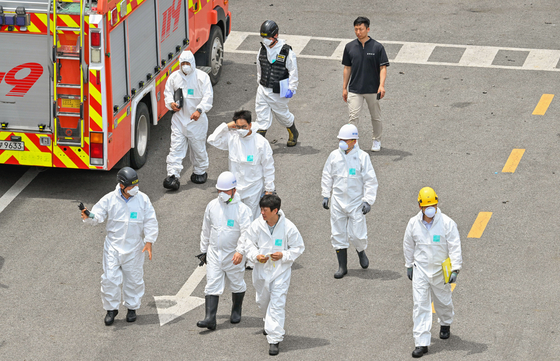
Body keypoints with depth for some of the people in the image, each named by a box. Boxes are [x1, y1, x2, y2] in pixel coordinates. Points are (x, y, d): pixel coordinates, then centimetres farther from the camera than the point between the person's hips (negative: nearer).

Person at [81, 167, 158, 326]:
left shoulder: (143, 199, -4)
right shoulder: (110, 199, -5)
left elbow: (151, 222, -1)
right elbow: (98, 215, -6)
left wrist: (149, 241, -8)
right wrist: (88, 217, -29)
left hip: (134, 248, 1)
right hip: (113, 247, 0)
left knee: (134, 279, 11)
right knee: (110, 278, -3)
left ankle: (132, 307, 29)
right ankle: (111, 308, 13)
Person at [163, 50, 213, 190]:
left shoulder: (202, 77, -5)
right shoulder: (174, 77, 5)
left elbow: (208, 96, -10)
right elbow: (168, 92, 16)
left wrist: (199, 110, -25)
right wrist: (171, 103, -7)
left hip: (197, 120, -2)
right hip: (179, 118, 2)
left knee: (198, 147, 11)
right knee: (176, 148, -6)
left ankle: (199, 172, 30)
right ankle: (172, 176, -9)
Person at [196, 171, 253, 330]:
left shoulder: (242, 209, -12)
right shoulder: (212, 206, 1)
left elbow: (246, 233, -19)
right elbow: (206, 230, 12)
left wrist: (240, 251, -32)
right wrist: (203, 250, 15)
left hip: (233, 255, -3)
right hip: (214, 253, 3)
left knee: (237, 284, 15)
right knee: (212, 285, -6)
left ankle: (236, 311, 38)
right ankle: (210, 318, -12)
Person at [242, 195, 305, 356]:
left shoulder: (288, 227, -14)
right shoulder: (257, 225, -7)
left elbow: (298, 247, -3)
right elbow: (249, 243, 4)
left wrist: (283, 255, -19)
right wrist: (256, 255, -15)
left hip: (281, 271, -4)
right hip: (262, 270, 4)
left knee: (277, 304, -8)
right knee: (262, 301, 21)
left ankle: (274, 339, -5)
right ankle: (269, 324, 51)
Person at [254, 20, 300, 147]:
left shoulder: (286, 52, -15)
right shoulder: (263, 49, 2)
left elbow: (293, 71, -9)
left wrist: (291, 88, -13)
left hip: (278, 93, -4)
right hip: (263, 90, 4)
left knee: (282, 114, 13)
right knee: (262, 115, 2)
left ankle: (293, 134, 40)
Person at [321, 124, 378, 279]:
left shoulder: (362, 157, -9)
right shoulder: (334, 155, 0)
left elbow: (370, 180, -5)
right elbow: (327, 176, 13)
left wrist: (368, 201, -10)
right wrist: (325, 195, 10)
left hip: (356, 202, -3)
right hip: (338, 201, 3)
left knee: (358, 234, -4)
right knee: (337, 234, 6)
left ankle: (361, 251, 31)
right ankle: (342, 266, 17)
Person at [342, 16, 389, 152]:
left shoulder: (377, 47, -6)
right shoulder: (350, 47, 3)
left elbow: (383, 68, -7)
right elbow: (347, 68, 10)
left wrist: (381, 85, -20)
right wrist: (344, 88, 9)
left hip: (373, 90, -1)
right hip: (355, 90, 1)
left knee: (376, 117, 12)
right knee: (353, 117, -8)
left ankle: (377, 141, 31)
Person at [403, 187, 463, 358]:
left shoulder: (447, 223, -14)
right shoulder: (413, 223, -5)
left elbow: (455, 247, -12)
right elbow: (408, 246, 9)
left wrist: (455, 269, -19)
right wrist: (409, 266, 15)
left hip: (440, 271, -1)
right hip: (420, 270, 1)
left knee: (443, 301, 18)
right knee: (420, 306, -6)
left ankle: (445, 324, 51)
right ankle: (421, 342, -6)